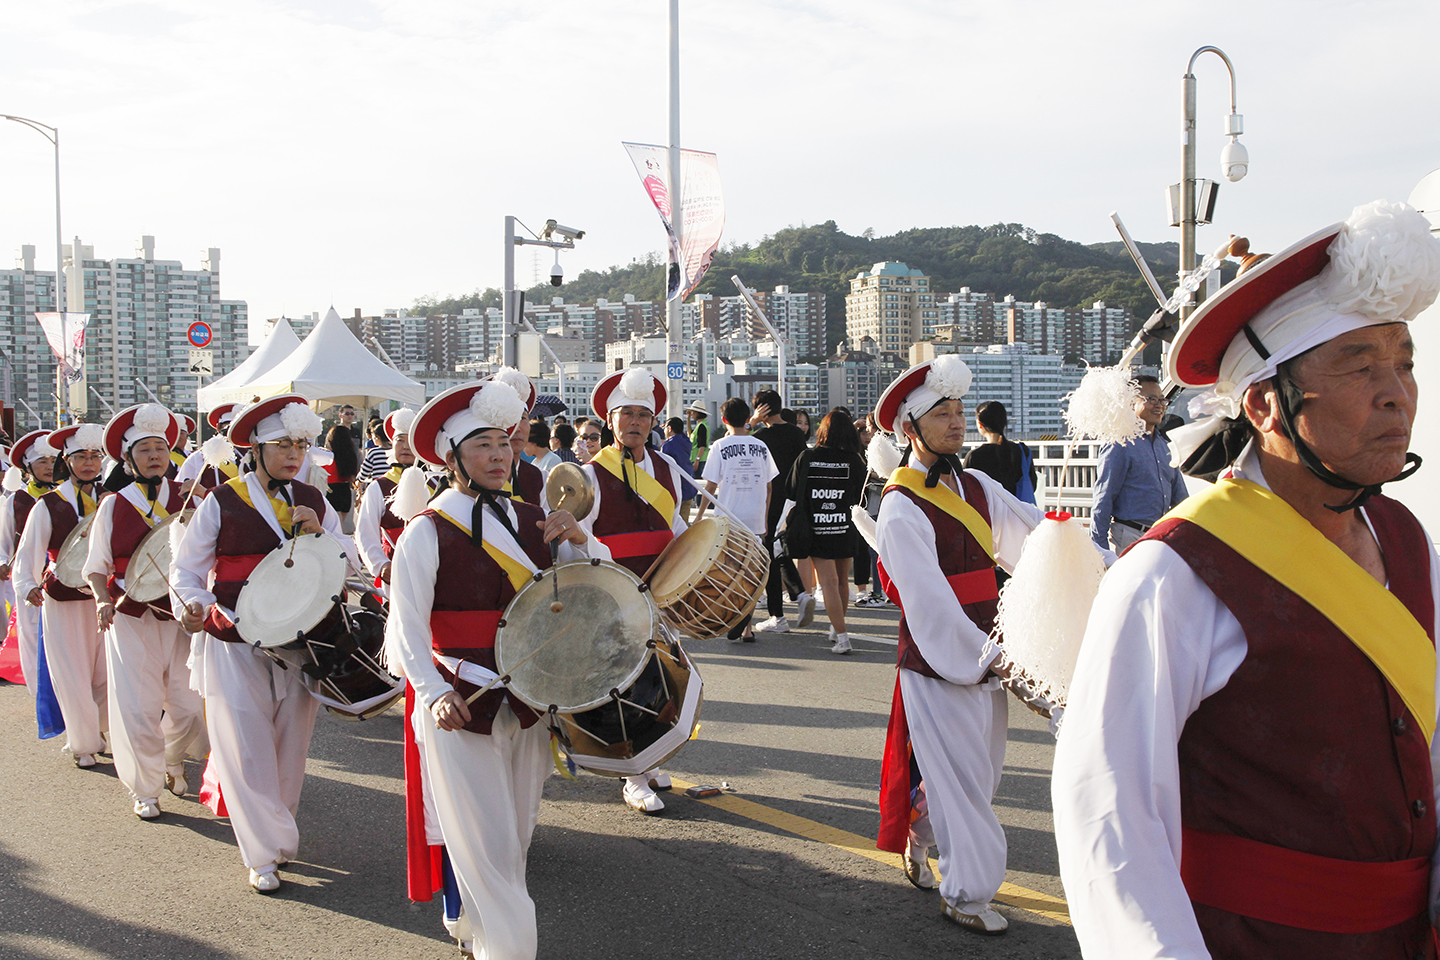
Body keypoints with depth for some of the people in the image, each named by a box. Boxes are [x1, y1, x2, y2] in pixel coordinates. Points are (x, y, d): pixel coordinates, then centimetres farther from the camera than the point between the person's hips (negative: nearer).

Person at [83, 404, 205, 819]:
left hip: (181, 614, 1)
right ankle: (144, 788, 18)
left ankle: (173, 763, 37)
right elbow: (96, 565, 6)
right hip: (130, 618, -1)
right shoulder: (113, 506, 0)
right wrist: (103, 600, -10)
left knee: (188, 702, 7)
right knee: (137, 705, -1)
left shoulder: (189, 499, 2)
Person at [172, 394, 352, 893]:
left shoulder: (313, 502, 7)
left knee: (291, 746, 11)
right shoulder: (222, 502, -4)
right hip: (236, 646, -3)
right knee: (247, 749, -2)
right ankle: (264, 855, 10)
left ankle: (276, 834, 30)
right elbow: (186, 567, 2)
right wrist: (194, 604, -18)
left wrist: (318, 534, -10)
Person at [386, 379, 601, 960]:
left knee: (514, 836, 18)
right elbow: (406, 629, -12)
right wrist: (434, 693, -26)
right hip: (458, 707, -5)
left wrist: (579, 543, -8)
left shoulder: (532, 521, 5)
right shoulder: (426, 532, -9)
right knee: (483, 843, -1)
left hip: (528, 702, 6)